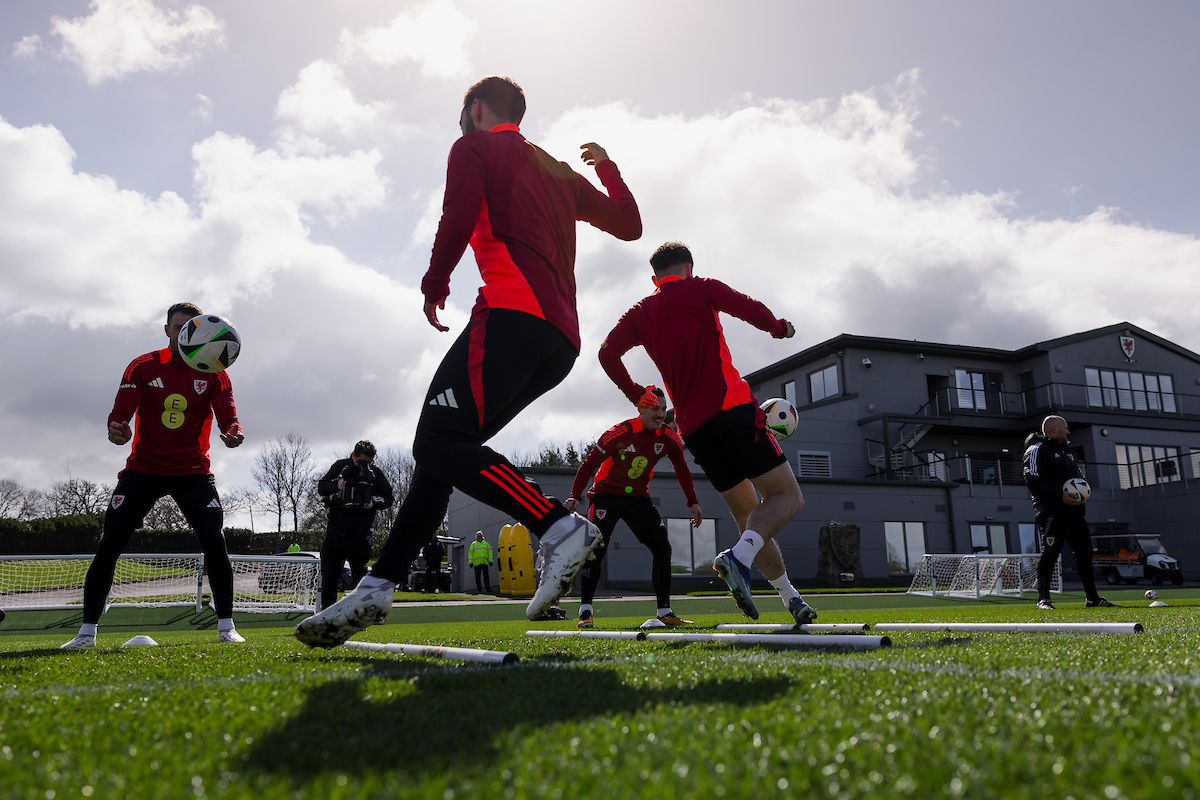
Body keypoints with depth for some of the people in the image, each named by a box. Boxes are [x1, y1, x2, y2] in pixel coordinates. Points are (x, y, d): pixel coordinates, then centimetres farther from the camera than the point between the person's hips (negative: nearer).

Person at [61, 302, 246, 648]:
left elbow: (228, 419, -13)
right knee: (108, 546, -6)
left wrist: (233, 433, -38)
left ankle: (226, 627, -2)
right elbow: (119, 414, -12)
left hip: (193, 471, 0)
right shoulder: (142, 367, -3)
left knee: (215, 542, -14)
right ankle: (87, 631, 9)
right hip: (143, 469, 0)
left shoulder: (214, 375, -3)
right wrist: (117, 430, -36)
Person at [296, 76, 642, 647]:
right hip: (562, 340, 9)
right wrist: (609, 171, 51)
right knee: (443, 448, 6)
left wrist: (434, 285, 7)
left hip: (512, 313, -8)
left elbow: (459, 220, -8)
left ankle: (560, 527, -27)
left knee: (438, 443, -15)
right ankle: (376, 588, 2)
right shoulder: (558, 171, 31)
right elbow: (629, 225, 36)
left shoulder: (474, 147, 10)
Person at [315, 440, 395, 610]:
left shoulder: (376, 474, 2)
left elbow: (389, 499, 7)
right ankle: (327, 609, 19)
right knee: (329, 573, 8)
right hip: (335, 530, 3)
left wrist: (373, 502, -13)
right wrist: (336, 484, -13)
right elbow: (320, 487, 7)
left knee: (359, 573, -2)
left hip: (360, 533, -2)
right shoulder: (340, 467, 6)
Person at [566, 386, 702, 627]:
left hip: (639, 499, 5)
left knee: (662, 547, -6)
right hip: (606, 496, -4)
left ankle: (664, 612, 3)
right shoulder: (619, 433, -23)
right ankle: (585, 611, -12)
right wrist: (575, 497, -27)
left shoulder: (669, 438, -9)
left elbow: (682, 470, 8)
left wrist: (693, 502, 5)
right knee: (596, 547, -20)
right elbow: (589, 464, -18)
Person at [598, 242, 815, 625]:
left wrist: (636, 394, 17)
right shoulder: (701, 288, 7)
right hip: (733, 407, -5)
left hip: (693, 427, 5)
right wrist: (780, 328, 14)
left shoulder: (640, 312, 17)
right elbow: (750, 310, -6)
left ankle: (789, 597, 13)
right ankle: (739, 556, -26)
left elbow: (607, 353, 4)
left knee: (748, 512, 15)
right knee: (787, 497, -1)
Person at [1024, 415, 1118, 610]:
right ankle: (1043, 599, -11)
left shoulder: (1067, 452, 25)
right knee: (1051, 551, -13)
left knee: (1084, 551, 11)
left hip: (1073, 511, 9)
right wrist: (1060, 496, -22)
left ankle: (1093, 598, 20)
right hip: (1051, 511, -9)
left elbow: (1079, 475, 29)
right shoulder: (1038, 449, -5)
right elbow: (1033, 480, -16)